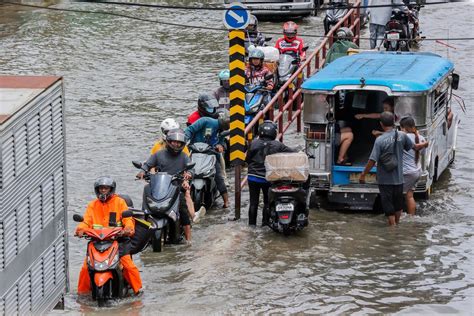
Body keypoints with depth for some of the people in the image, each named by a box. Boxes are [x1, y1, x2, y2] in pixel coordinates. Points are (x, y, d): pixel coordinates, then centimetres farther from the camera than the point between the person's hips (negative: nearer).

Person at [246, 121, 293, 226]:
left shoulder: (254, 143, -8)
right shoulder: (278, 145, -8)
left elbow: (247, 159, -2)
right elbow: (291, 153, -9)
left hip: (253, 177, 1)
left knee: (253, 201, 9)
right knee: (267, 201, 13)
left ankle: (252, 223, 12)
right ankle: (265, 222, 14)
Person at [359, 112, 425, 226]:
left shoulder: (380, 140, -19)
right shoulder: (402, 136, -6)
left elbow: (372, 161, -19)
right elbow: (415, 147, 11)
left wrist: (363, 175, -8)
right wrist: (424, 144, 33)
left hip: (385, 180, -4)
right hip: (398, 178, 4)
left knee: (388, 204, 6)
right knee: (398, 203, 21)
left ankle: (393, 226, 8)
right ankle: (397, 223, 35)